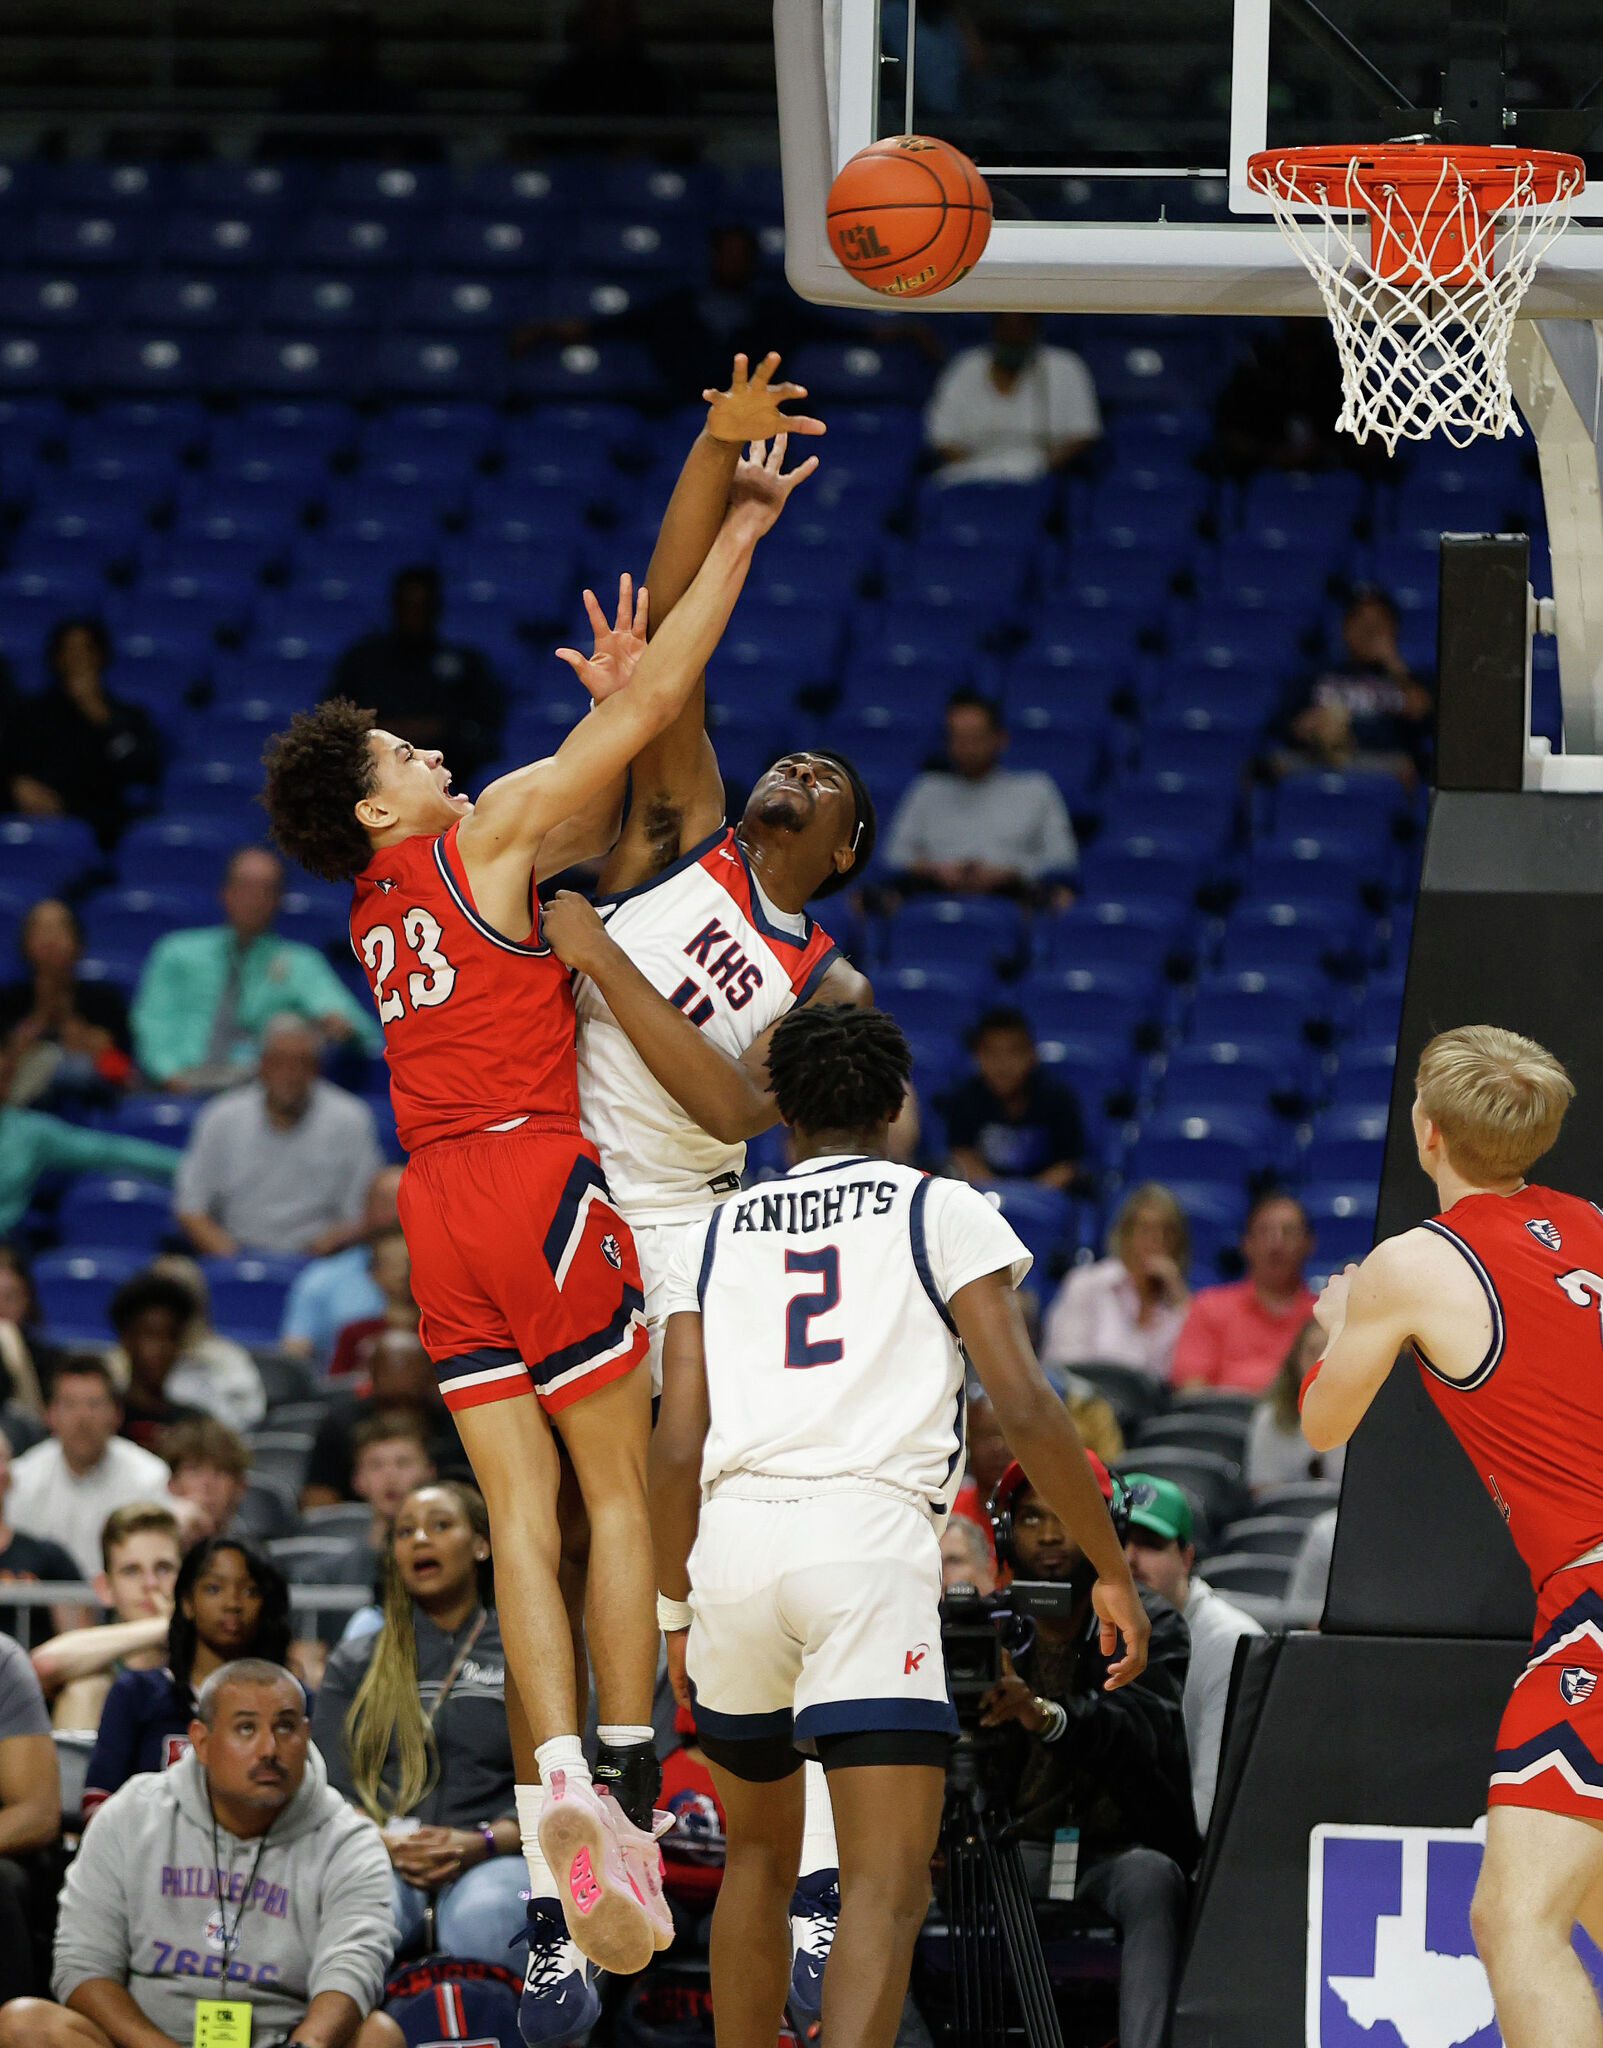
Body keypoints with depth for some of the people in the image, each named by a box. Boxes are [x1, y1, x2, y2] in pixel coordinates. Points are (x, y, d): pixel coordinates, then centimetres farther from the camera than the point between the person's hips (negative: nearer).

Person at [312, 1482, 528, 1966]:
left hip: (492, 1858, -1)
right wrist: (389, 1845, -9)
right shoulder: (355, 1664, 23)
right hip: (381, 1855, 1)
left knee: (481, 1921, -41)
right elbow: (329, 1790, 14)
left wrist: (478, 1844, -13)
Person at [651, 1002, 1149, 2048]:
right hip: (870, 1535, -4)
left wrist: (677, 1608, 25)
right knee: (887, 1882, -10)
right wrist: (1114, 1570, 8)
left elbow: (678, 1448, 13)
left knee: (760, 1854, 24)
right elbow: (1027, 1406, 1)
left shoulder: (718, 1233, 20)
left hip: (733, 1537, 4)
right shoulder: (944, 1210, 11)